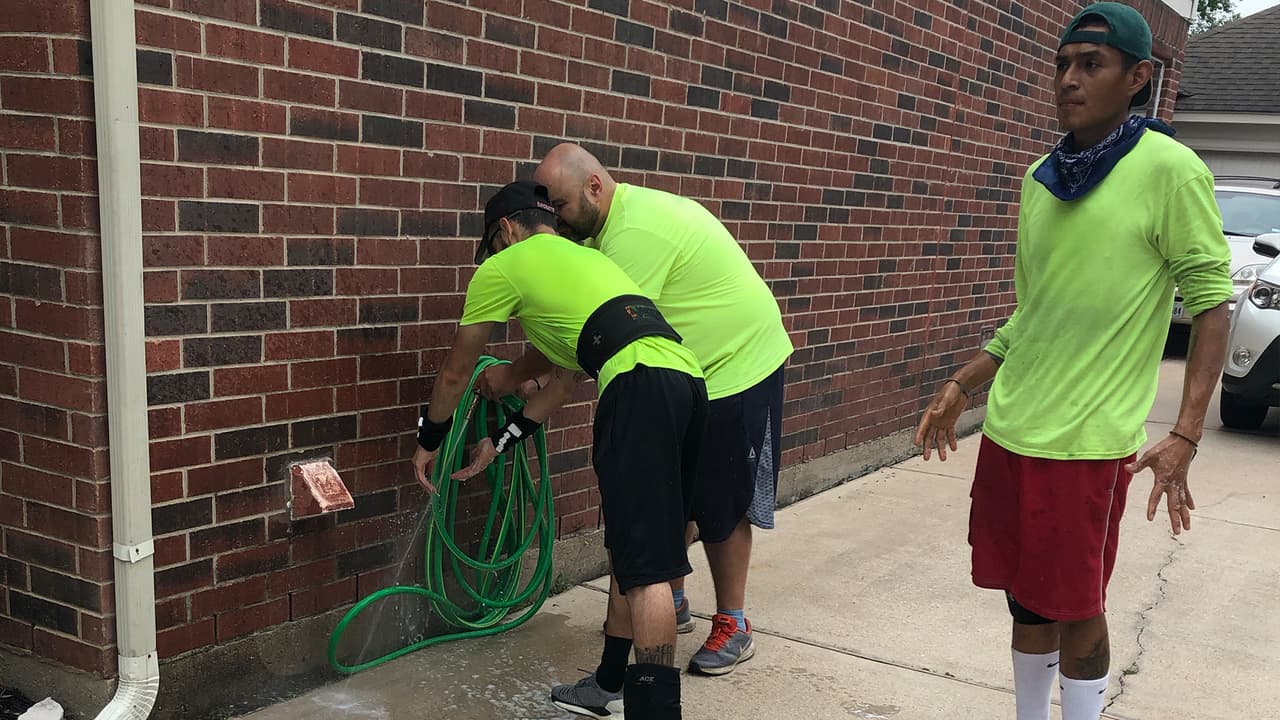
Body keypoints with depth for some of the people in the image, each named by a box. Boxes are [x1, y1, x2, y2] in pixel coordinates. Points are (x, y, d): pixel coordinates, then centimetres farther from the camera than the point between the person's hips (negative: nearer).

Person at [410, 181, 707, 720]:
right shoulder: (584, 258, 36)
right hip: (689, 379, 8)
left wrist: (428, 441, 37)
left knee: (645, 565, -11)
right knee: (632, 546, 18)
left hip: (641, 386, -8)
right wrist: (501, 442, 38)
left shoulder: (504, 266, 13)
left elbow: (455, 373, 22)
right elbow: (566, 377, 35)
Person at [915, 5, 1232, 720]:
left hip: (1087, 443, -6)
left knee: (1076, 613, 6)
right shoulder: (1041, 179, 11)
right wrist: (961, 386, 15)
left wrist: (1184, 436, -17)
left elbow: (1212, 304, -9)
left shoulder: (1169, 170, -8)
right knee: (1026, 601, 16)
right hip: (1010, 430, 6)